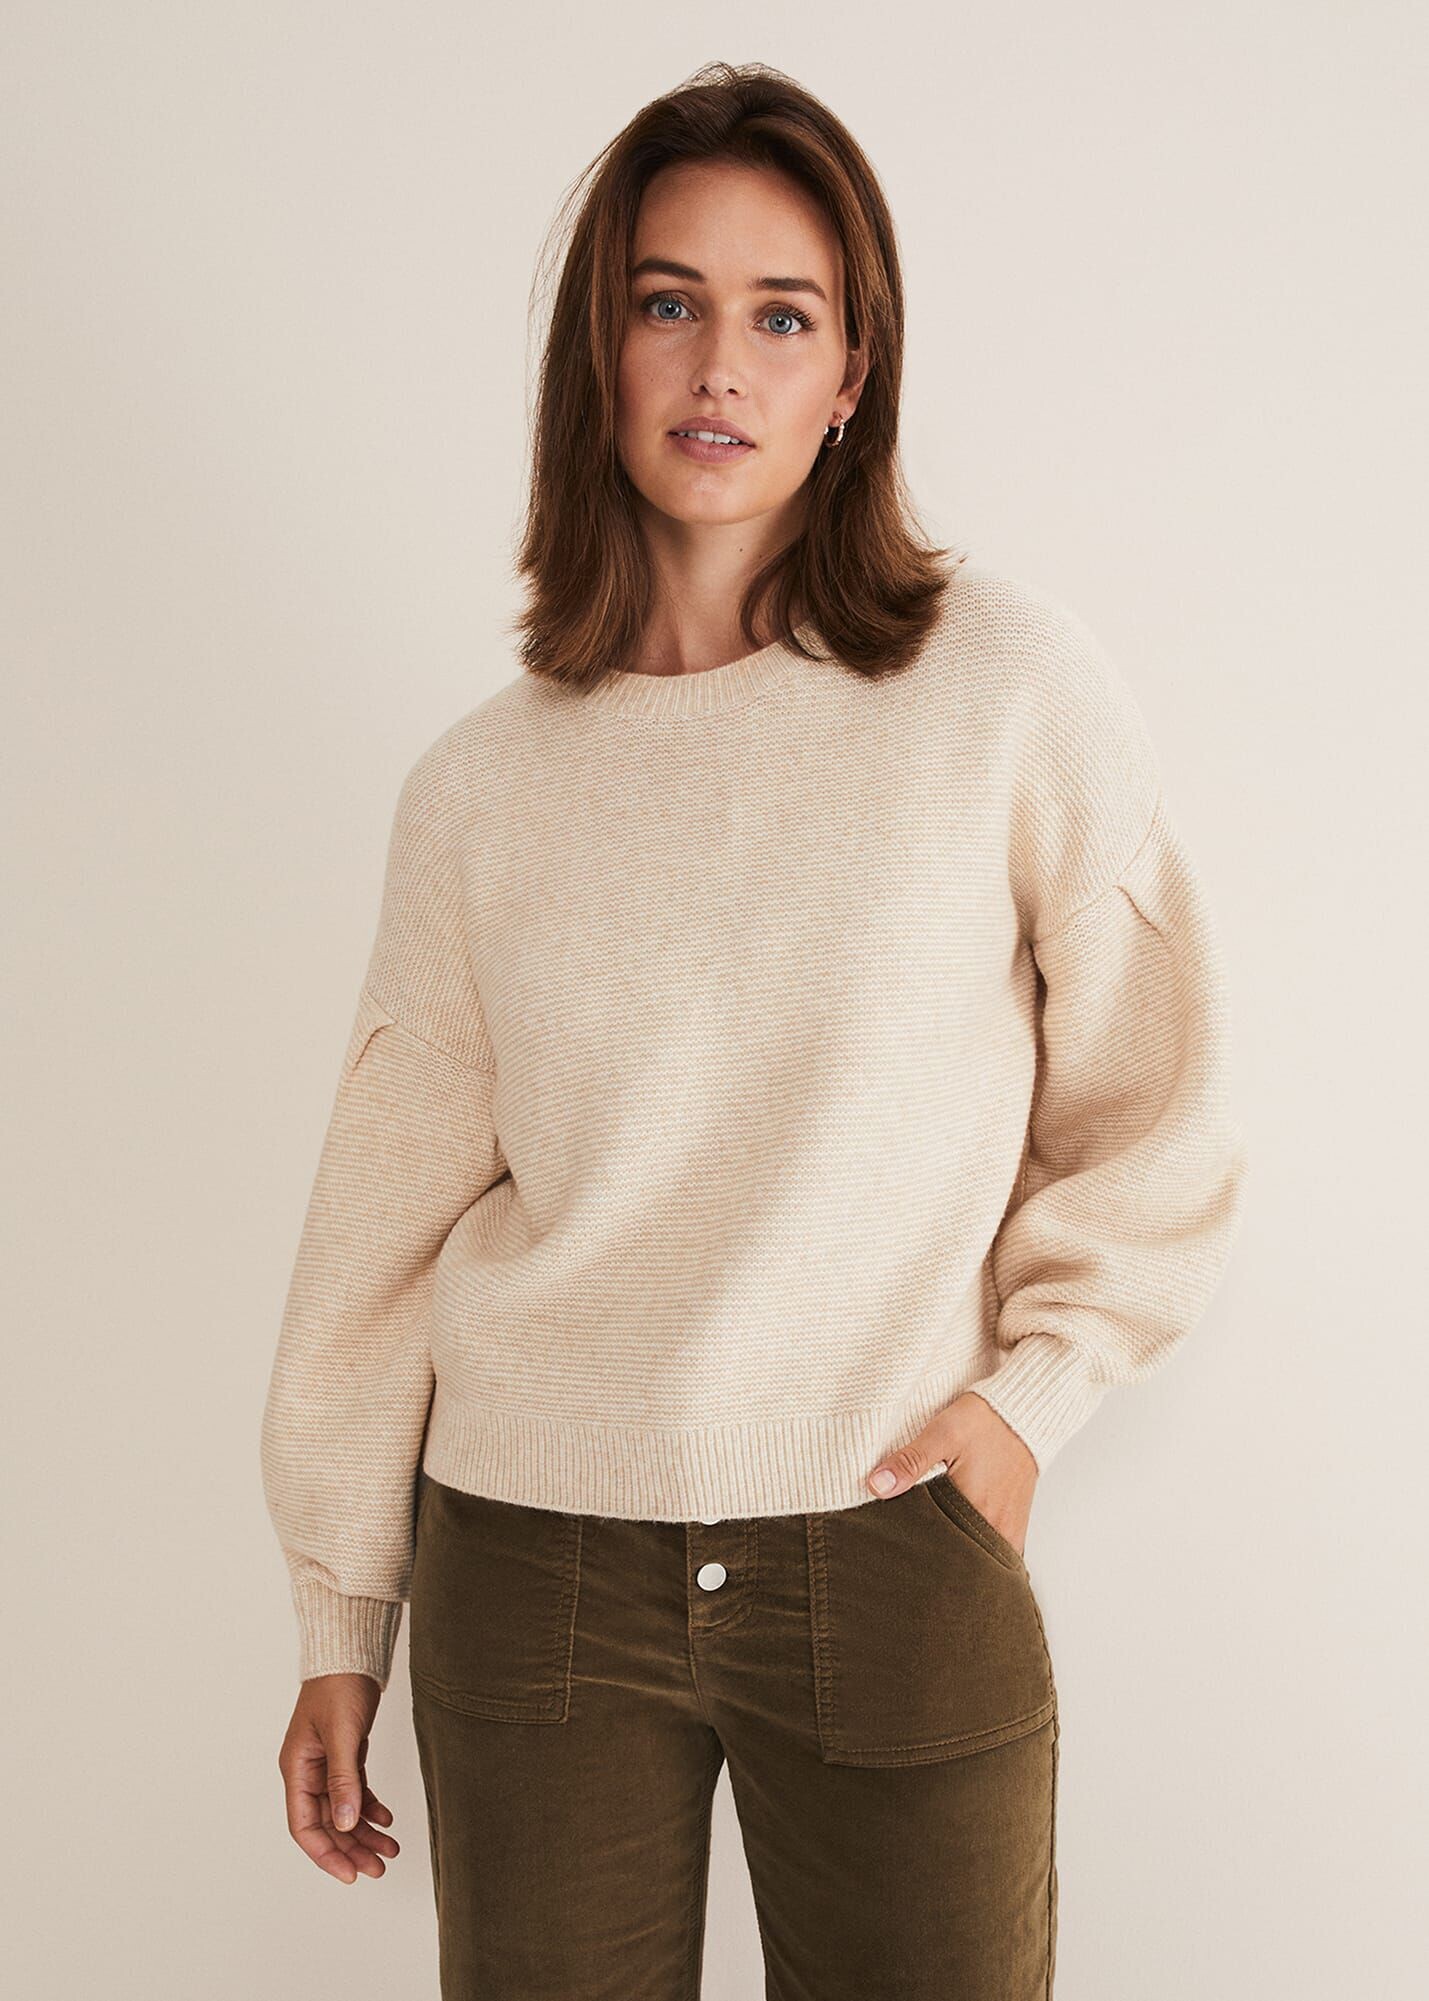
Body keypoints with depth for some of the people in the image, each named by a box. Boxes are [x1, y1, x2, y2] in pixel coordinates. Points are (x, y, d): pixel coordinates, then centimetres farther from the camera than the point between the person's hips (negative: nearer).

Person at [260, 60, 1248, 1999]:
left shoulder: (1011, 679, -5)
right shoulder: (481, 786, 1)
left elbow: (1153, 1114, 4)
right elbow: (388, 1218, 7)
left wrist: (1031, 1385, -6)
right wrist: (339, 1623, 11)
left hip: (899, 1562, -1)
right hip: (534, 1570, 2)